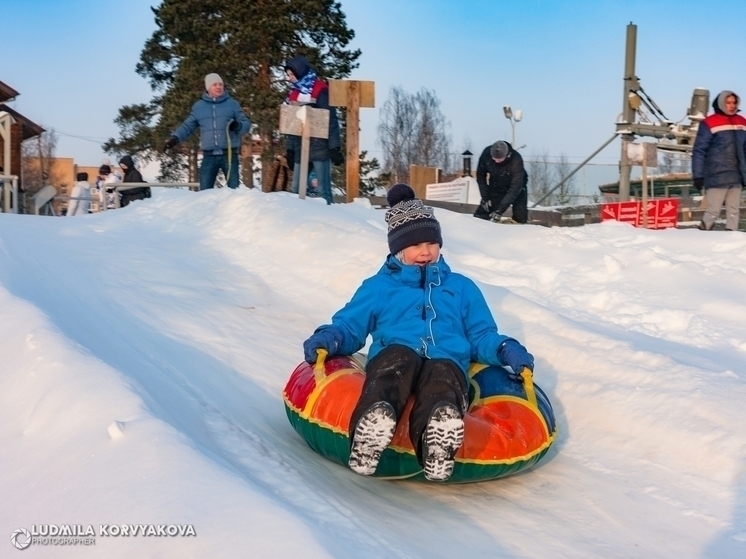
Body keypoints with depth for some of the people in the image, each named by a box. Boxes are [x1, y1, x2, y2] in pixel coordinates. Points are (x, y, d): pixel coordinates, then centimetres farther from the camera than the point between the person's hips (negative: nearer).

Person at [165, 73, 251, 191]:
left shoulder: (232, 104, 5)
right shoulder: (198, 106, 10)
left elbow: (246, 123, 5)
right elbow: (187, 126, 13)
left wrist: (238, 126, -18)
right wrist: (175, 138, -4)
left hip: (229, 154, -2)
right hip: (209, 156, 2)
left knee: (234, 188, 0)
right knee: (205, 190, 1)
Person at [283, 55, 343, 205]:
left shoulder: (320, 90, -8)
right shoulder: (293, 92, 14)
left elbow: (331, 120, -11)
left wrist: (334, 147, -14)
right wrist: (289, 149, 15)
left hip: (319, 147, -7)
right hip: (300, 148, 7)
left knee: (323, 188, -4)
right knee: (296, 189, 9)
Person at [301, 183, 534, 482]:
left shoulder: (462, 288, 33)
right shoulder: (378, 286, 29)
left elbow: (481, 336, 29)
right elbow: (349, 326, 23)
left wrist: (504, 349, 6)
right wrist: (329, 337, -2)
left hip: (447, 361, 1)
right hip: (394, 355, 0)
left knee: (444, 374, -39)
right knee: (399, 357, -40)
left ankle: (439, 435, -73)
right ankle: (374, 421, -71)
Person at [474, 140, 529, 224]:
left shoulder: (516, 160, -34)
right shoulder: (486, 154, -25)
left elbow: (515, 188, -35)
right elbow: (480, 175, -9)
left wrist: (500, 210, -40)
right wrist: (485, 198, -16)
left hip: (517, 190, -2)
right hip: (495, 188, 2)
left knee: (520, 220, -10)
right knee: (479, 217, -10)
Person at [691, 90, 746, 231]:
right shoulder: (709, 123, -6)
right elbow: (699, 151, -7)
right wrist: (698, 176, -10)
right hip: (717, 177, -6)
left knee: (733, 211, 9)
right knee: (712, 212, -6)